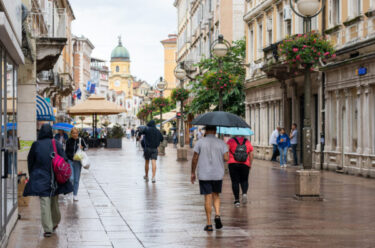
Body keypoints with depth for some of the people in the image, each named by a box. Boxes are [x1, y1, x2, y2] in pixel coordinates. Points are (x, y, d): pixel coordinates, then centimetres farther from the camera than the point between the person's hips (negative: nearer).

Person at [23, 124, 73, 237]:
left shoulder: (36, 145, -4)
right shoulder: (57, 144, -2)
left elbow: (30, 161, 4)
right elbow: (64, 161, -3)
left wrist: (32, 176, 16)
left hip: (40, 179, -2)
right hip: (55, 177, 2)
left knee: (44, 203, -3)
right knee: (54, 201, 19)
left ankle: (48, 229, -7)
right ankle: (55, 223, 34)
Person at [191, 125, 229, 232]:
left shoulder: (200, 142, -2)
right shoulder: (221, 143, 1)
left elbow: (195, 158, -3)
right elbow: (226, 158, -6)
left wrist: (193, 173, 6)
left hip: (204, 175, -1)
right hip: (218, 174, 1)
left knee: (208, 197, 1)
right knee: (216, 195, 18)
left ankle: (209, 224, 1)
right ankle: (217, 214, -5)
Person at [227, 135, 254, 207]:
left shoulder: (231, 141, 3)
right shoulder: (247, 142, 9)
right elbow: (251, 154, 7)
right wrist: (250, 164, 14)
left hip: (233, 164, -1)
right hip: (245, 164, 2)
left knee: (235, 182, 4)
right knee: (244, 181, 15)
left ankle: (237, 200, 1)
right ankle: (244, 193, -12)